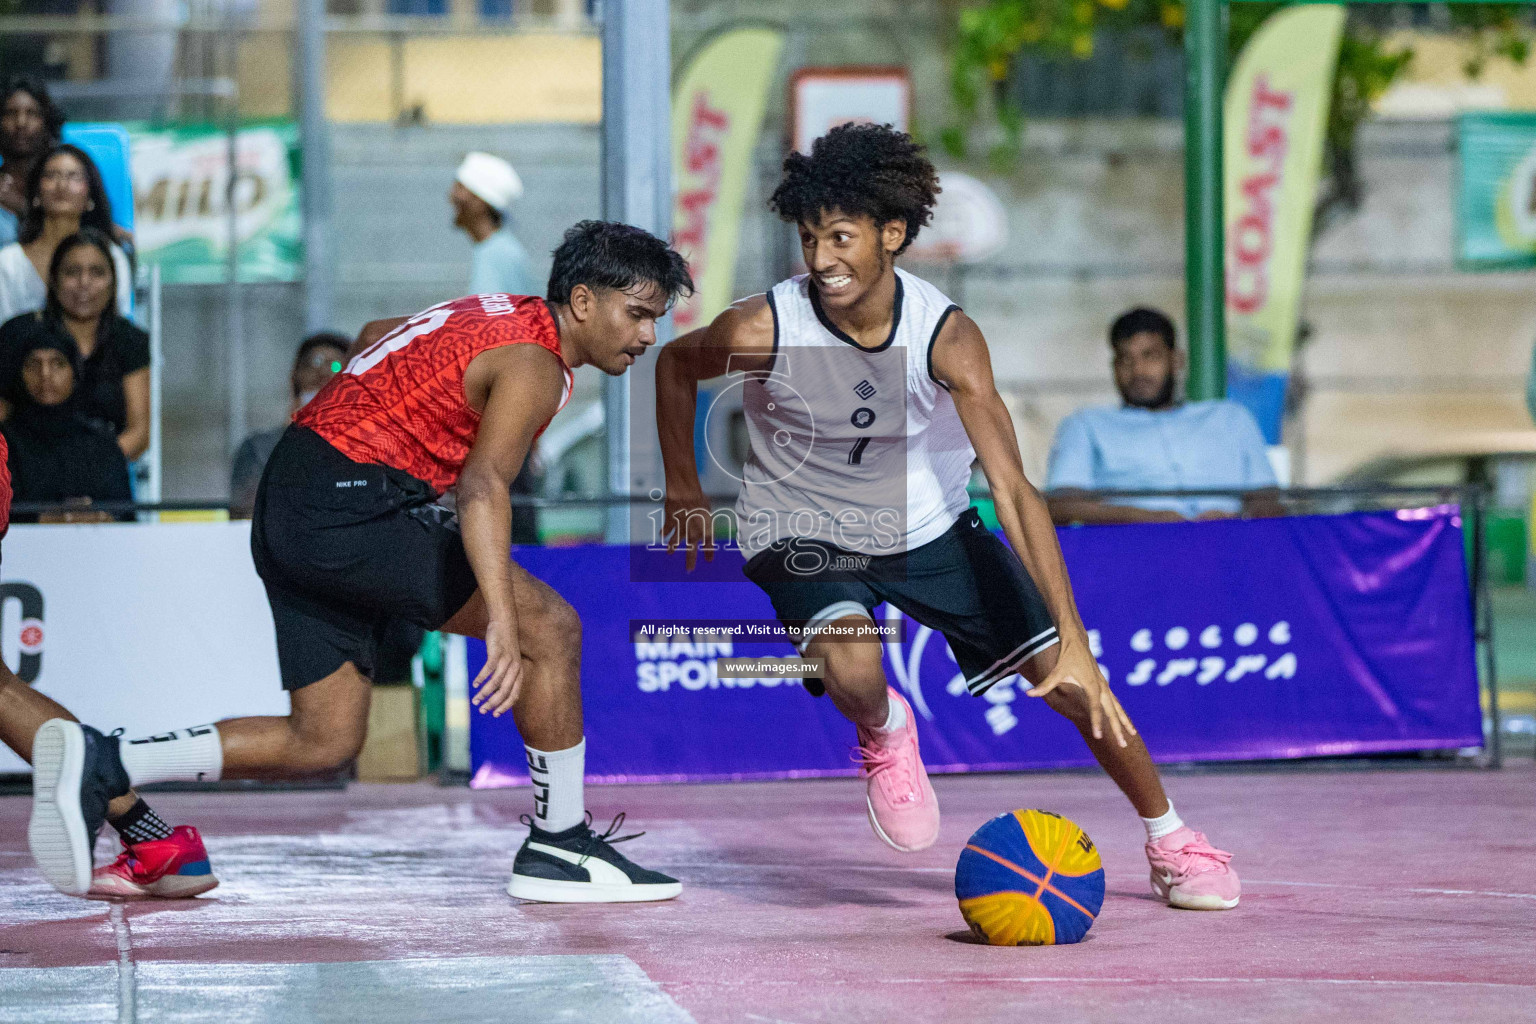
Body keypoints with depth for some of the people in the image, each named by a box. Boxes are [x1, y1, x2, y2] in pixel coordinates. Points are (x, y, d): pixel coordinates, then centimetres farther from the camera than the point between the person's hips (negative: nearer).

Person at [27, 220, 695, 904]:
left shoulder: (501, 312, 20)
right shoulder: (535, 366, -10)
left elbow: (372, 337, 38)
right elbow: (483, 484, -28)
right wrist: (501, 620, -40)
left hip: (285, 512, 10)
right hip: (349, 506, -10)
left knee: (324, 741, 8)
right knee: (550, 626, -8)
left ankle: (102, 765, -1)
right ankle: (559, 846, 0)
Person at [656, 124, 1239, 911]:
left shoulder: (946, 337, -25)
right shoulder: (765, 330, -25)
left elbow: (1014, 493, -29)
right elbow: (676, 363, -1)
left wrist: (1074, 645, -34)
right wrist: (683, 489, 4)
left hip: (927, 527, 1)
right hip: (802, 535, -1)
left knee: (1069, 680, -5)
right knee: (852, 669, -33)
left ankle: (1172, 844, 18)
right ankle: (885, 733, 6)